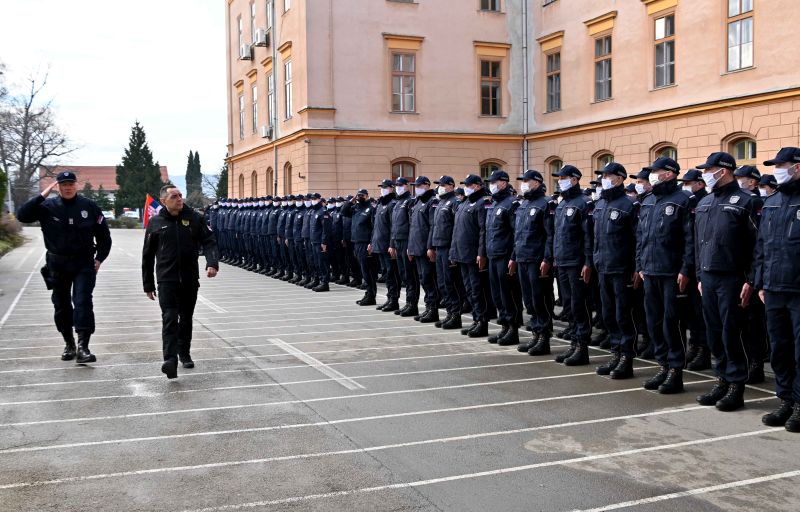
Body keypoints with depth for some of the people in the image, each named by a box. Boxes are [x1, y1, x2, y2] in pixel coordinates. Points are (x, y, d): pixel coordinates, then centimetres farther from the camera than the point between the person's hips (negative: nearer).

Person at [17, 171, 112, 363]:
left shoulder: (89, 206, -1)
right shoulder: (48, 206, 0)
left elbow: (103, 235, 6)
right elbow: (22, 215, -13)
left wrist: (99, 258, 2)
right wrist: (42, 196, -16)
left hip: (84, 263, -2)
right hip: (57, 265, 2)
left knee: (83, 302, -13)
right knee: (61, 305, 11)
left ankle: (83, 346, -15)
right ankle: (69, 344, 26)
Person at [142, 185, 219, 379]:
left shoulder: (194, 218, 3)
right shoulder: (156, 223, 1)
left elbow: (209, 241, -1)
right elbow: (147, 255, 7)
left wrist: (212, 263, -21)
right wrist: (148, 284, 9)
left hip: (190, 279, 2)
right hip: (167, 280, -2)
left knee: (186, 318, 14)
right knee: (170, 318, -13)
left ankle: (184, 353, 29)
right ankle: (170, 359, -20)